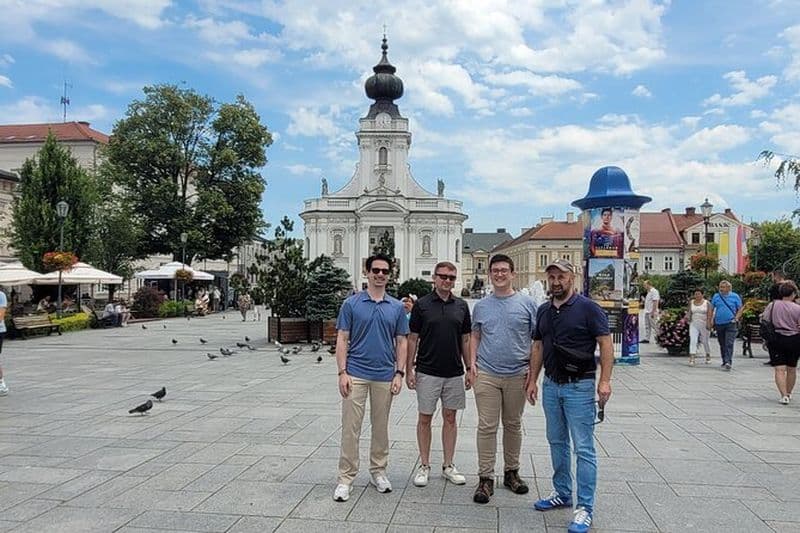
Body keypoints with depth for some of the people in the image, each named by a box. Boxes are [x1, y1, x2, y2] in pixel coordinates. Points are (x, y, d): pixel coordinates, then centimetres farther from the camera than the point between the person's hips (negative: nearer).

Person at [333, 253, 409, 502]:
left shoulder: (397, 307, 5)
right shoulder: (351, 303, -1)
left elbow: (401, 342, 7)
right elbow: (342, 339, -2)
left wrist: (399, 373, -2)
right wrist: (342, 372, -10)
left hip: (385, 376, 2)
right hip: (356, 374, -2)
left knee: (381, 427, 13)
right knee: (350, 427, 0)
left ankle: (378, 472, 27)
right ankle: (346, 478, 9)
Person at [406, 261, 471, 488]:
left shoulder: (461, 306, 5)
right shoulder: (421, 304, -4)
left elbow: (465, 340, 10)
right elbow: (412, 339, -2)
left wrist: (469, 369, 6)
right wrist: (409, 370, -6)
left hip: (454, 373, 3)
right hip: (427, 373, -3)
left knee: (450, 418, 10)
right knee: (424, 418, 5)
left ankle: (448, 465, 21)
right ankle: (424, 465, 18)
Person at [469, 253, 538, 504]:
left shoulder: (527, 303, 1)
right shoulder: (481, 305, 7)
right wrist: (472, 363, 2)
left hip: (517, 375, 0)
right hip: (486, 374, 0)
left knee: (513, 425, 13)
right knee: (487, 427, 0)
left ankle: (511, 472, 28)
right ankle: (485, 478, 7)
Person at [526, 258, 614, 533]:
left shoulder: (587, 308, -10)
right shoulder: (543, 311, 9)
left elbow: (605, 343, -12)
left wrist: (605, 380, -19)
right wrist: (533, 380, 11)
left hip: (579, 386, -6)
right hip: (551, 385, 7)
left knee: (583, 448, -1)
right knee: (556, 442, 16)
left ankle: (584, 508, 6)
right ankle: (561, 493, 31)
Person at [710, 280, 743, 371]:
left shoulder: (735, 297, 2)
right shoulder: (716, 297, 7)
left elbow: (740, 309, 6)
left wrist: (736, 318, -9)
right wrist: (710, 321, 4)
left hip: (731, 323, -3)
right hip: (719, 324, 3)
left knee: (729, 344, -13)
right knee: (722, 344, 11)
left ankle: (728, 362, -17)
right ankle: (724, 362, 23)